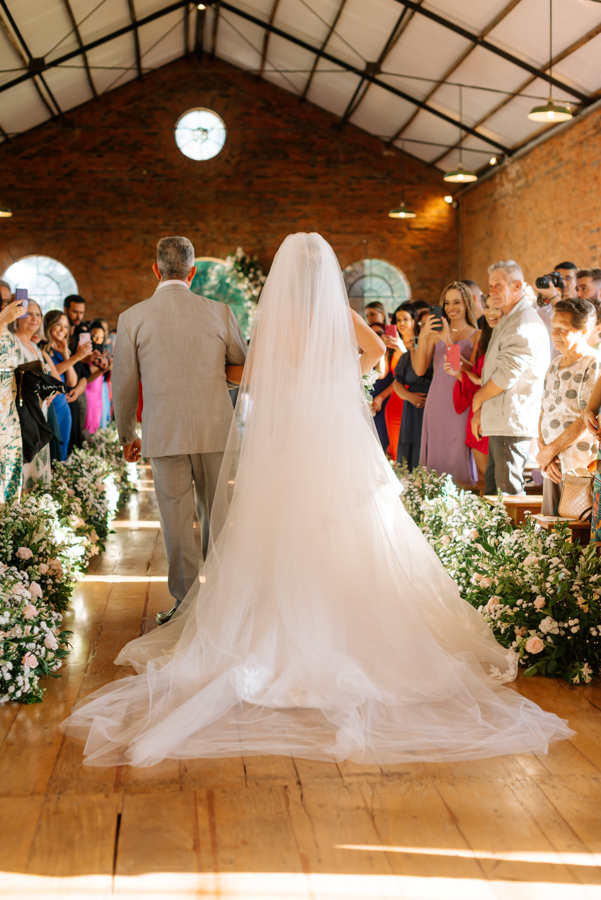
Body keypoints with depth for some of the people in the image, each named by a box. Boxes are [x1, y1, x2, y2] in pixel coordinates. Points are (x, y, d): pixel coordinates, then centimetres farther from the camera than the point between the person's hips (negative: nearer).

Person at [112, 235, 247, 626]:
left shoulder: (132, 318, -3)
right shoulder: (219, 312, -2)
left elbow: (123, 387, 3)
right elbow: (244, 367, 10)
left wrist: (127, 436, 17)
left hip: (164, 434, -1)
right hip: (215, 432, 1)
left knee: (177, 521, 7)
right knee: (216, 517, 14)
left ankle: (186, 603, 12)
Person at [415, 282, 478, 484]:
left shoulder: (476, 335, 3)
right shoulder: (435, 334, 11)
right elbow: (419, 370, 2)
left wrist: (449, 342, -15)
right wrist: (422, 337, -9)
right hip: (437, 404, 3)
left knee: (460, 458, -4)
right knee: (437, 456, 4)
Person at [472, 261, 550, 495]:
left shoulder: (525, 325, -15)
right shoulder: (507, 322, 20)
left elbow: (506, 375, -20)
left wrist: (478, 398, -4)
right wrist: (479, 412, 15)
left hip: (513, 422, -11)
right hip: (499, 422, 11)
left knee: (509, 489, -8)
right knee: (492, 486, 13)